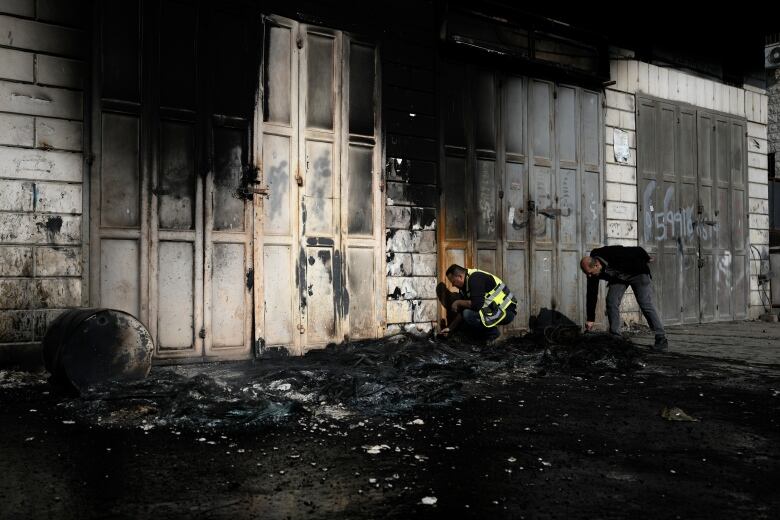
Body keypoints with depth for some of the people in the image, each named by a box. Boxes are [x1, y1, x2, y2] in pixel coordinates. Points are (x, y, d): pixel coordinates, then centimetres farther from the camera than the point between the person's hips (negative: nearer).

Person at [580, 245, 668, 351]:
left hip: (636, 272, -5)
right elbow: (592, 294, -12)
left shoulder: (613, 254, -40)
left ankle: (661, 340, -7)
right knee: (611, 302, -13)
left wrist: (647, 260, -3)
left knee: (645, 305, -12)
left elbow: (639, 251, -24)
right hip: (617, 278, 5)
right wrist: (590, 319, -8)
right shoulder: (592, 272, -21)